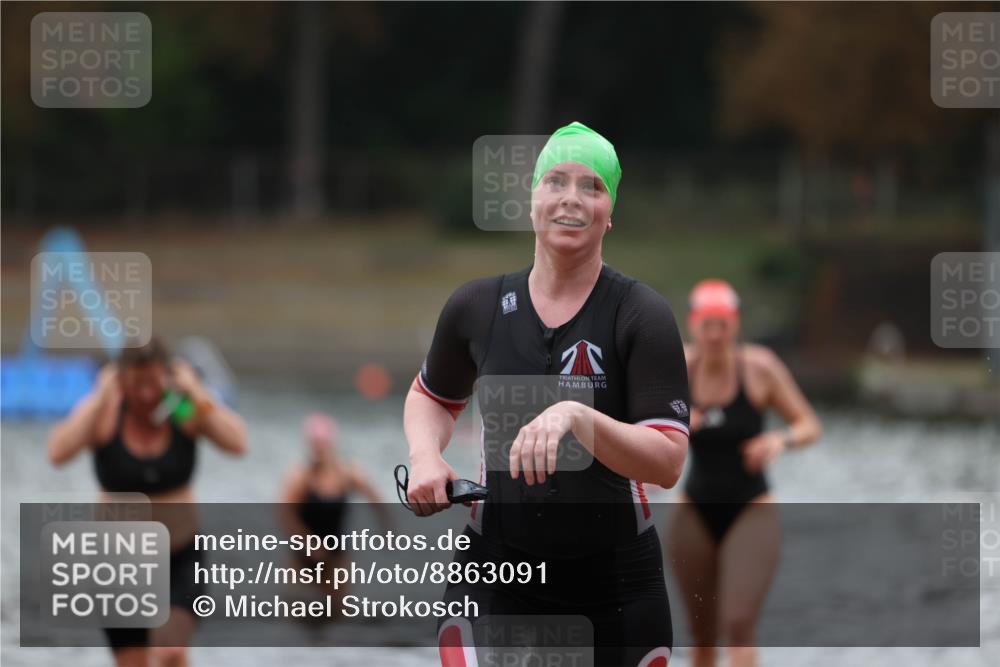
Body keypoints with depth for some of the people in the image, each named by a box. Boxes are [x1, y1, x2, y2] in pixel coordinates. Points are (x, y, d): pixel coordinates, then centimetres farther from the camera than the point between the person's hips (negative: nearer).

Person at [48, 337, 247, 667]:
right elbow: (58, 453, -33)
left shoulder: (188, 408, -12)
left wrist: (197, 395, -26)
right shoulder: (103, 412, -14)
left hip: (180, 557, -1)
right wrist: (100, 399, -29)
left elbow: (237, 442, -29)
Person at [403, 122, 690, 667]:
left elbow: (668, 462, -16)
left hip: (617, 583, -1)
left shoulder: (641, 315, -8)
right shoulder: (477, 306, 3)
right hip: (495, 577, 1)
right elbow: (432, 395, 24)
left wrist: (578, 418, -31)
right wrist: (425, 456, 2)